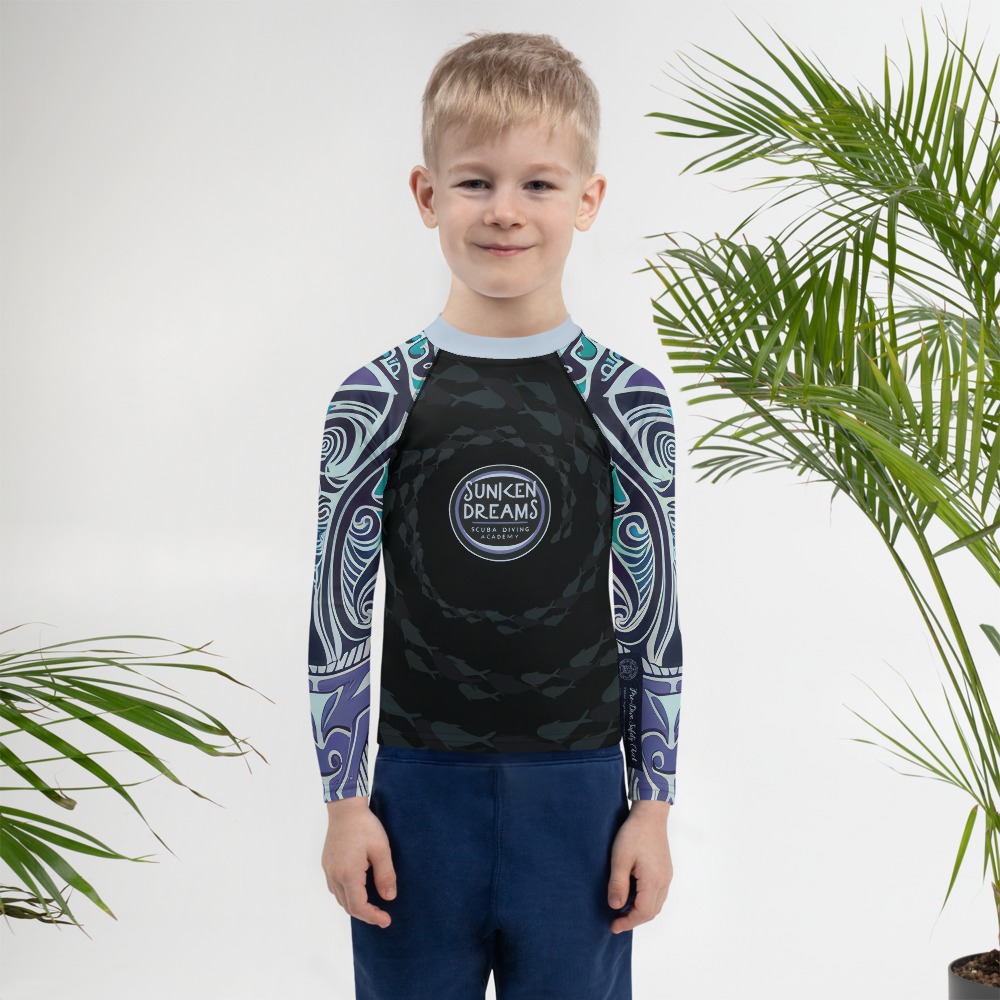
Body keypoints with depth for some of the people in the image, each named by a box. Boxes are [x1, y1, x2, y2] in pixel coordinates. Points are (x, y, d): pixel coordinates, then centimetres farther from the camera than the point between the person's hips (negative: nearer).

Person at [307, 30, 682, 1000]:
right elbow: (337, 612, 1)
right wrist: (346, 802, -1)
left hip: (576, 792, 1)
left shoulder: (628, 402, -2)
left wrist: (652, 807, 2)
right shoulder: (375, 401, -4)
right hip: (420, 788, 0)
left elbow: (653, 620, 2)